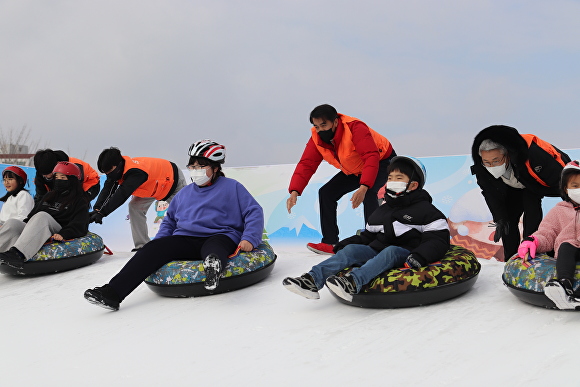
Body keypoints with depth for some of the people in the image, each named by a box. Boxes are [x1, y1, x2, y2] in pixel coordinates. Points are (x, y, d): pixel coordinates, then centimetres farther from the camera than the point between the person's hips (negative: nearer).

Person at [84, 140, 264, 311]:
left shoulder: (232, 187, 8)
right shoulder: (184, 193, 24)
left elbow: (254, 212, 3)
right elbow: (169, 220, 32)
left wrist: (249, 239, -13)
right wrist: (159, 240, 13)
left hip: (219, 237, -4)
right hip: (185, 241, 4)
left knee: (213, 248, -41)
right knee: (153, 248, -21)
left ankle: (214, 264, -77)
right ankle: (112, 293, -32)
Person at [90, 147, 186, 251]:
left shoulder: (135, 172, -45)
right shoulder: (116, 170, -19)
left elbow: (121, 195, -52)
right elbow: (107, 190, -25)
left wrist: (102, 212, -55)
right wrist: (97, 209, -41)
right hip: (152, 184, 8)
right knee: (135, 206, -8)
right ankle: (142, 245, -3)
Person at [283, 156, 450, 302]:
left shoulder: (425, 210, 3)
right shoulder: (381, 211, 23)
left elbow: (439, 240, -6)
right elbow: (368, 236, 27)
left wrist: (419, 257, -24)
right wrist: (343, 245, 11)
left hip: (403, 255, -5)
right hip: (378, 252, 5)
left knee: (390, 251, -36)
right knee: (350, 249, -18)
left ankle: (353, 282, -59)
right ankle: (312, 280, -37)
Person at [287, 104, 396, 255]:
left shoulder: (355, 128, -36)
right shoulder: (317, 138, -15)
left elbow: (372, 157, -43)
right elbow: (306, 164, -18)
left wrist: (363, 187, -56)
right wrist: (294, 192, -33)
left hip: (382, 161, -7)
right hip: (353, 171, 7)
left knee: (369, 193, -34)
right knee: (326, 192, -2)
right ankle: (330, 243, 4)